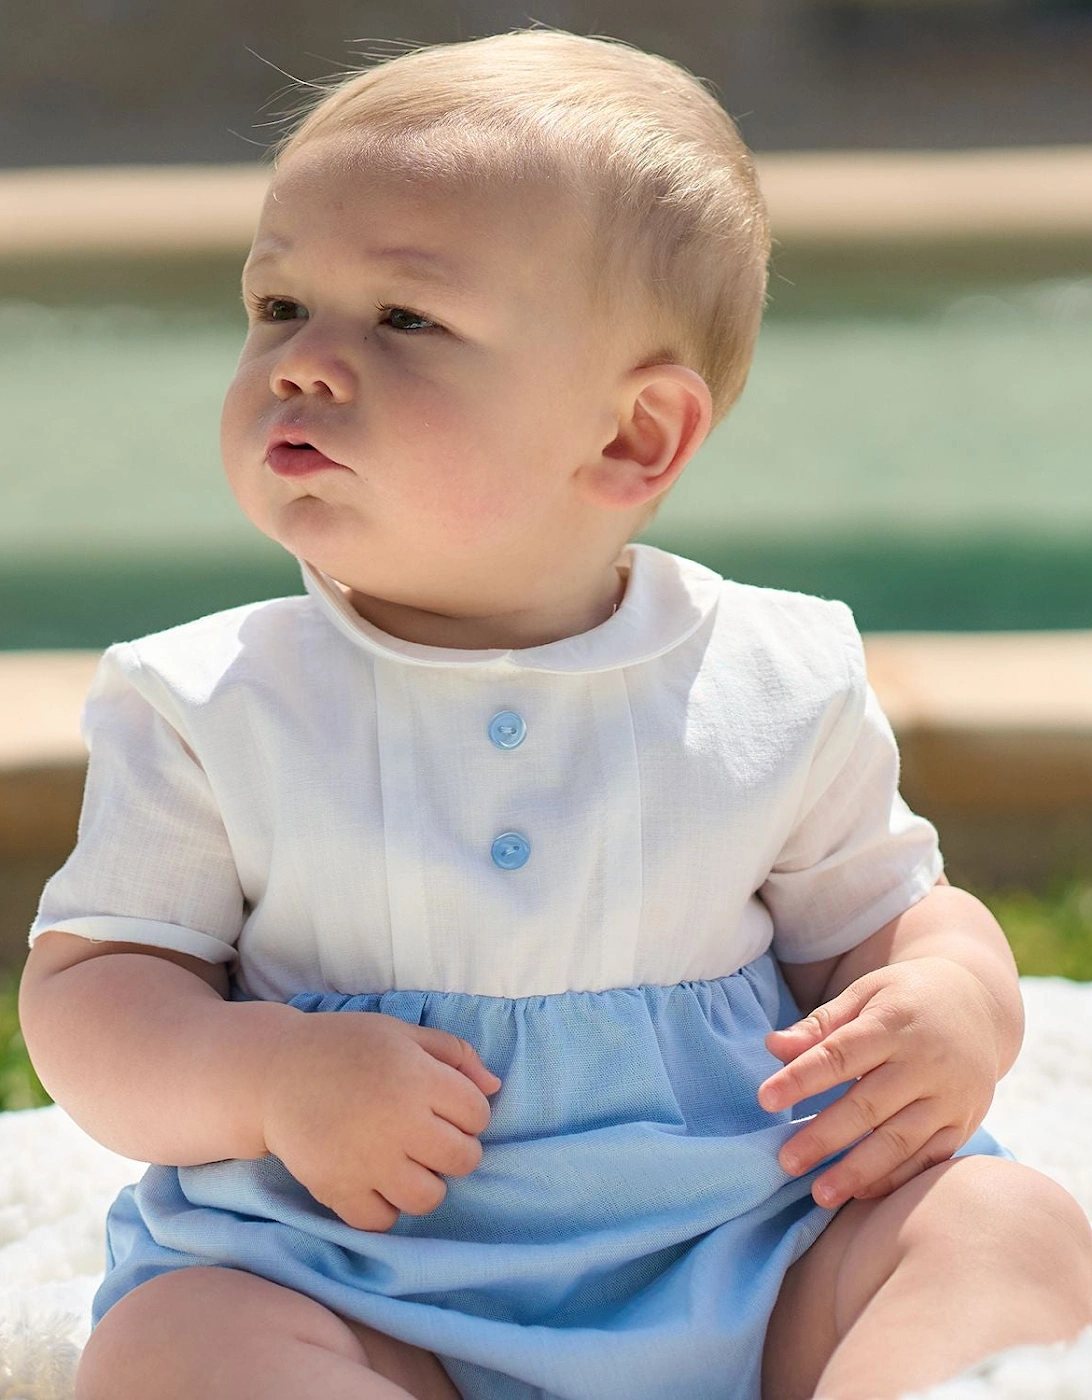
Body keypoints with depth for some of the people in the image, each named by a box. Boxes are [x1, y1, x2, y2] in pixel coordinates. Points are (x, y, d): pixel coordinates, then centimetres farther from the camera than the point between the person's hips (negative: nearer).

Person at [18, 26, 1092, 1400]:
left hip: (744, 1247, 1)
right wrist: (267, 1077, -20)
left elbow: (887, 913, 14)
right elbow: (86, 988, 1)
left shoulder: (777, 688, 2)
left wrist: (957, 1007, -11)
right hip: (350, 1274, -1)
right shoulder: (208, 709, 1)